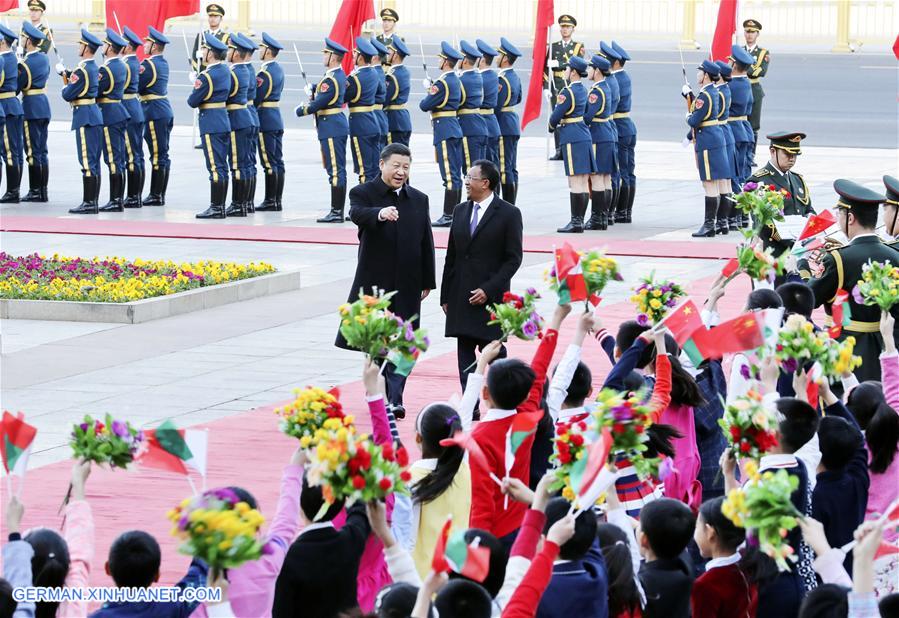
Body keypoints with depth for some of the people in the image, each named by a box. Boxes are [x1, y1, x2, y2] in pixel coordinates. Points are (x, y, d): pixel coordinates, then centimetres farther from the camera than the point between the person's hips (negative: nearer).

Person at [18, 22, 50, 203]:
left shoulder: (26, 64, -18)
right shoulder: (44, 58, 8)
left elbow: (16, 87, -15)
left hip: (31, 108, -8)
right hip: (44, 107, 8)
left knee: (33, 151, -4)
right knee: (42, 151, 11)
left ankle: (35, 191, -2)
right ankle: (42, 190, 13)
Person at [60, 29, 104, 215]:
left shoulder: (82, 70, -17)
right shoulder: (93, 67, 10)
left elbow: (68, 95, -14)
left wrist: (65, 89, 6)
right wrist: (65, 73, 24)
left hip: (84, 117, -10)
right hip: (95, 116, 10)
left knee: (87, 162, -8)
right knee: (93, 162, 12)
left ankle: (88, 203, -8)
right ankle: (93, 202, 16)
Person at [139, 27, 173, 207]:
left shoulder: (148, 64, -15)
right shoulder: (163, 62, 12)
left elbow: (136, 86, -14)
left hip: (154, 112, -9)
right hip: (165, 109, 9)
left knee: (157, 155, -6)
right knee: (163, 155, 11)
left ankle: (155, 196, -3)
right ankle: (160, 195, 15)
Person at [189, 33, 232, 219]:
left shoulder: (207, 76, -18)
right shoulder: (226, 70, 7)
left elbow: (192, 102, -12)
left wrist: (195, 90, 9)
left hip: (210, 124, -9)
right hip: (224, 122, 9)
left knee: (215, 167, -8)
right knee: (221, 166, 12)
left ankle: (216, 208, -7)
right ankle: (220, 206, 16)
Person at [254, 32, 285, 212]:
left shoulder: (264, 73, -18)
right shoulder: (279, 69, 10)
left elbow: (255, 99, -19)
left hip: (265, 121, -9)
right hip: (277, 119, 9)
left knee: (269, 163, -6)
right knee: (278, 161, 9)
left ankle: (270, 200, -4)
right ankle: (277, 200, 12)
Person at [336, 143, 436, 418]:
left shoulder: (419, 200, 9)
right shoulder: (363, 193, -3)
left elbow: (426, 243, 12)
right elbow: (357, 213, -27)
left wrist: (427, 281, 9)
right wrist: (380, 213, -49)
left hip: (407, 284, 2)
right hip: (374, 282, -2)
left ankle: (395, 399, -5)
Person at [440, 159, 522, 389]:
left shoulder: (508, 214, -5)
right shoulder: (460, 211, 12)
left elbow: (513, 259, -7)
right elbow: (452, 256, 14)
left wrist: (488, 290, -15)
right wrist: (446, 296, 10)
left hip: (491, 300, -5)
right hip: (461, 298, 5)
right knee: (465, 355, 3)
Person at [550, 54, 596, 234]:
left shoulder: (568, 92, -13)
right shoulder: (583, 90, 13)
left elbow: (554, 119, -11)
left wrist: (552, 125, 10)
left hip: (572, 140, -9)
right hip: (584, 137, 9)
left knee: (575, 183, -9)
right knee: (583, 183, 9)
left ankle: (576, 223, -10)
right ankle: (579, 221, 13)